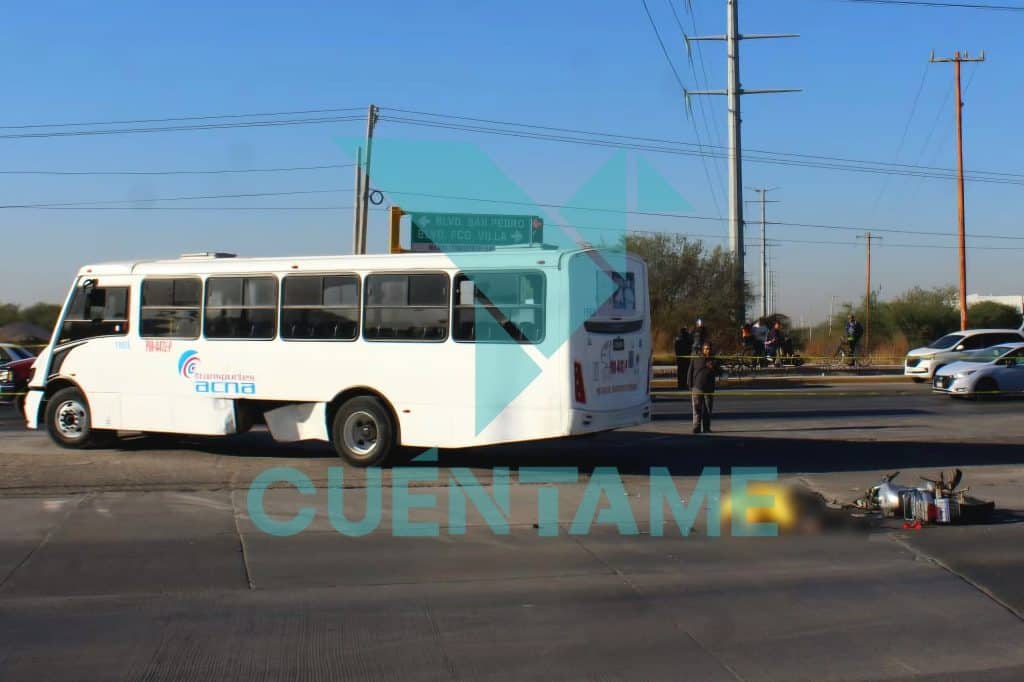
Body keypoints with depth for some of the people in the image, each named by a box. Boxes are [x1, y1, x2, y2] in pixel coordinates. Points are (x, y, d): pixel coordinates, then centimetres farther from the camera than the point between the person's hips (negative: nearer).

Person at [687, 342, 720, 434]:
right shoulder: (696, 360, 4)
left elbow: (719, 373, 12)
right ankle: (696, 427, -8)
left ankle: (706, 427, 12)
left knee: (708, 409, 5)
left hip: (709, 389, 3)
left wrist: (713, 368, -9)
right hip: (697, 388, -3)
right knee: (697, 409, -7)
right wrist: (690, 385, -1)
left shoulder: (714, 361, 10)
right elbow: (690, 373, 6)